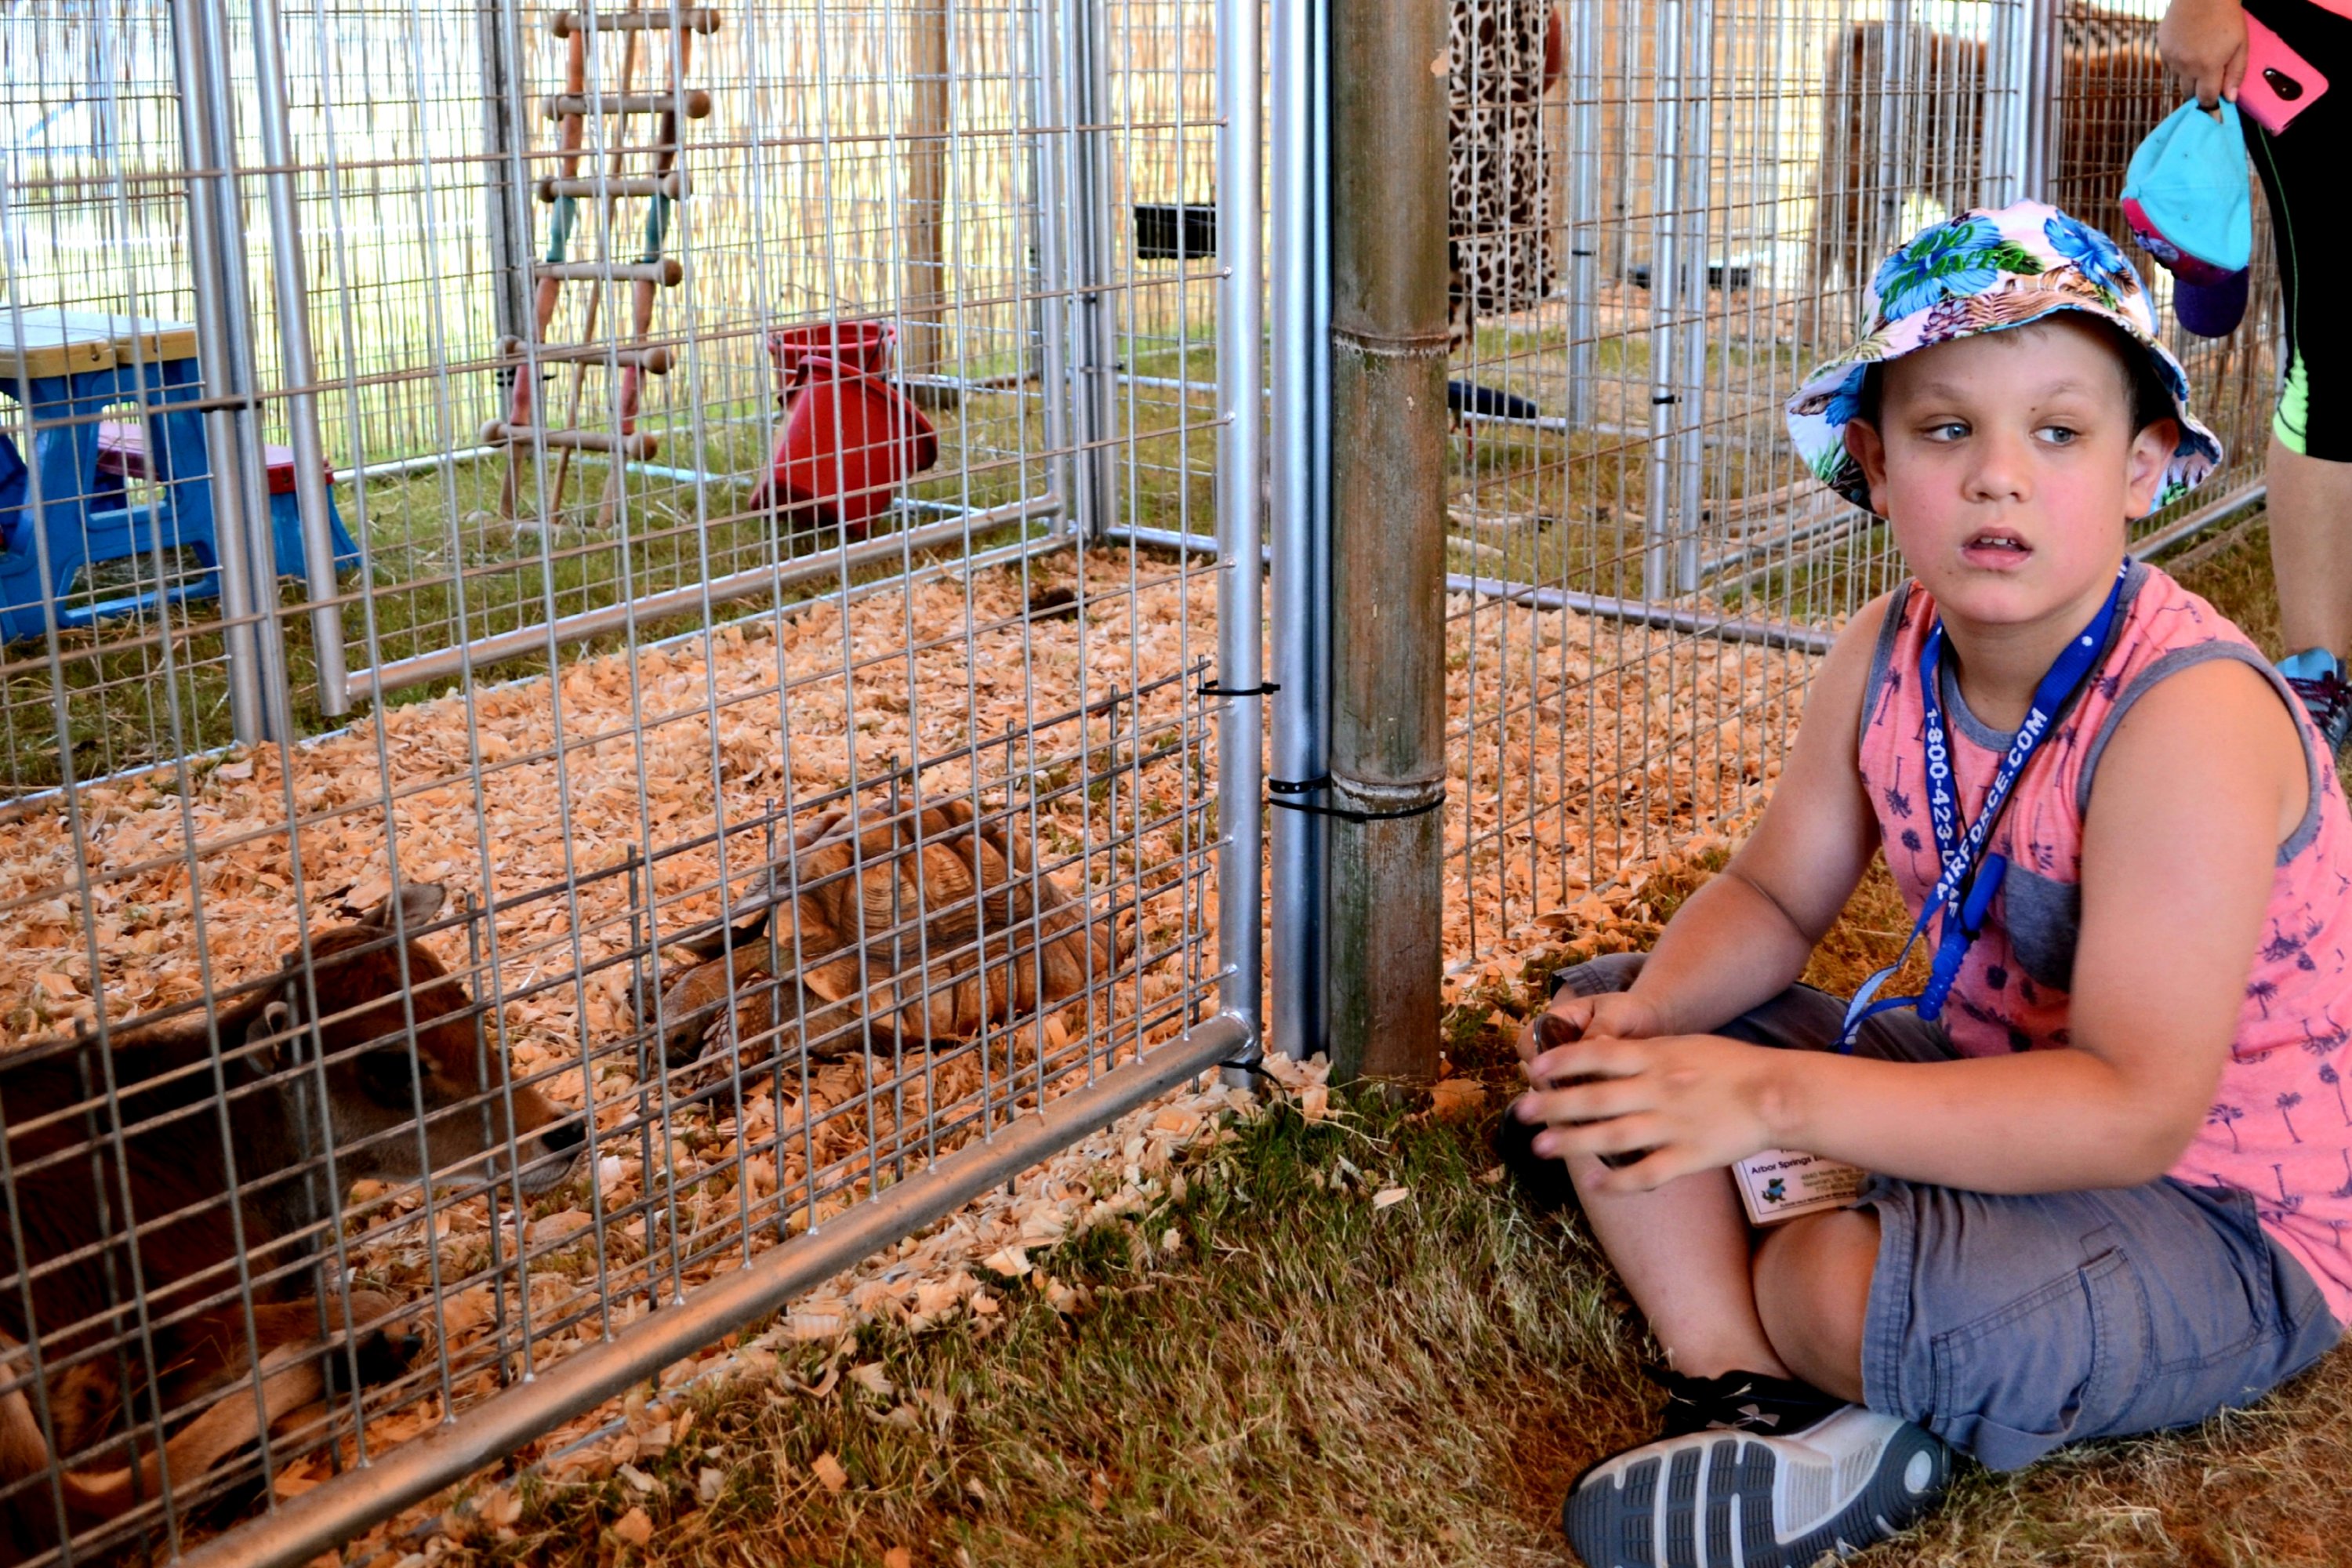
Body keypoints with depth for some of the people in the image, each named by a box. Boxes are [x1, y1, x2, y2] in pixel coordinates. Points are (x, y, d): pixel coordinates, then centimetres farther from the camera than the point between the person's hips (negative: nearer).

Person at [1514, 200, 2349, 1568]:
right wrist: (1653, 1011, -18)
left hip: (2221, 1221, -8)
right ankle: (1743, 1387, -14)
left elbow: (2135, 1107, -34)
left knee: (1880, 1296, -39)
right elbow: (1773, 899, 5)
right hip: (1988, 1085, 8)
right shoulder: (1886, 658, -7)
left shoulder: (2191, 716, -29)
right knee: (1599, 1029, 0)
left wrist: (1776, 1095, -39)